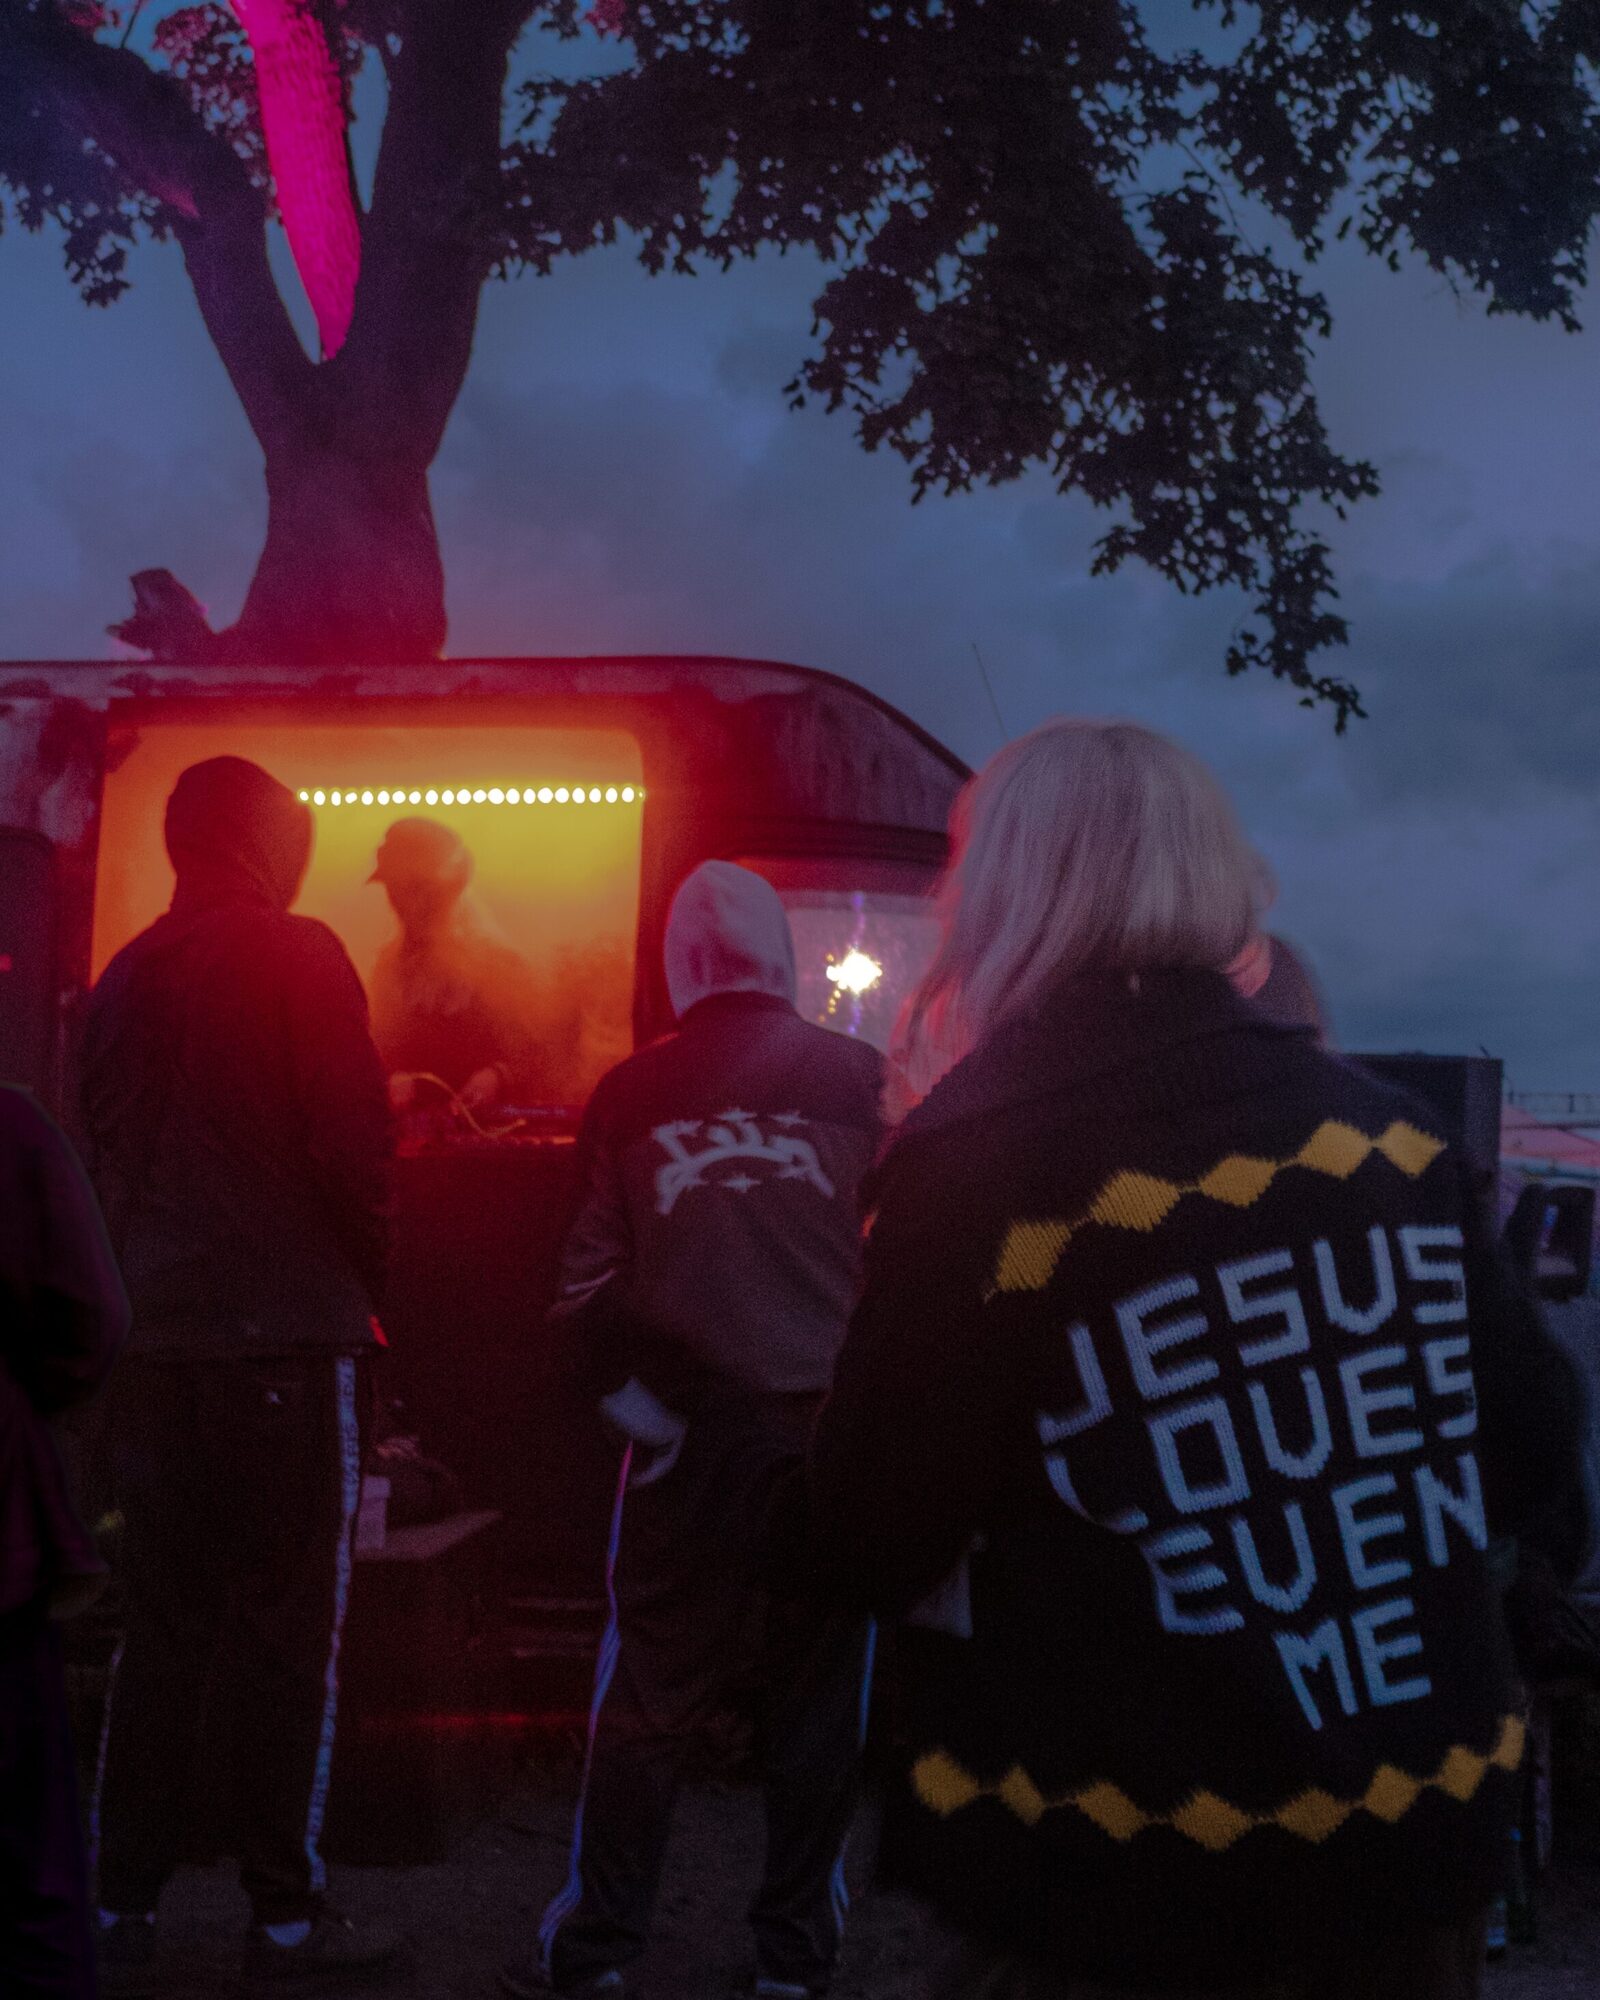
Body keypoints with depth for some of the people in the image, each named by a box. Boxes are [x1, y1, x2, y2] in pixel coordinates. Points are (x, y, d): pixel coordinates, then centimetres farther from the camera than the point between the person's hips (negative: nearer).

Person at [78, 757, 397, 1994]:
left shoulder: (125, 979, 10)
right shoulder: (297, 957, -7)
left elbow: (108, 1159, 14)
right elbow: (354, 1145, -11)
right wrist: (366, 1277, 4)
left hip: (155, 1335, 6)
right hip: (289, 1332, -6)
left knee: (163, 1626, 10)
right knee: (292, 1632, 1)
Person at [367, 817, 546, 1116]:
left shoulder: (500, 963, 0)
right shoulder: (390, 964, 13)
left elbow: (527, 1059, -2)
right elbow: (380, 1055, 11)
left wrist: (496, 1078, -22)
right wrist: (390, 1082, -10)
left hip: (484, 1122, -4)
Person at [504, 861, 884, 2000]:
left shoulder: (632, 1092, 3)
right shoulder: (860, 1079, -2)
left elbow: (591, 1279, 2)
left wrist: (626, 1396, 11)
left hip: (689, 1431, 1)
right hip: (831, 1423, -1)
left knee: (652, 1690, 8)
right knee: (816, 1692, 10)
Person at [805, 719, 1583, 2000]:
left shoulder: (979, 1160, -15)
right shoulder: (1383, 1127, 0)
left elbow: (872, 1549, -9)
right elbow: (1530, 1457, 6)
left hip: (1130, 1894, -4)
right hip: (1418, 1849, 5)